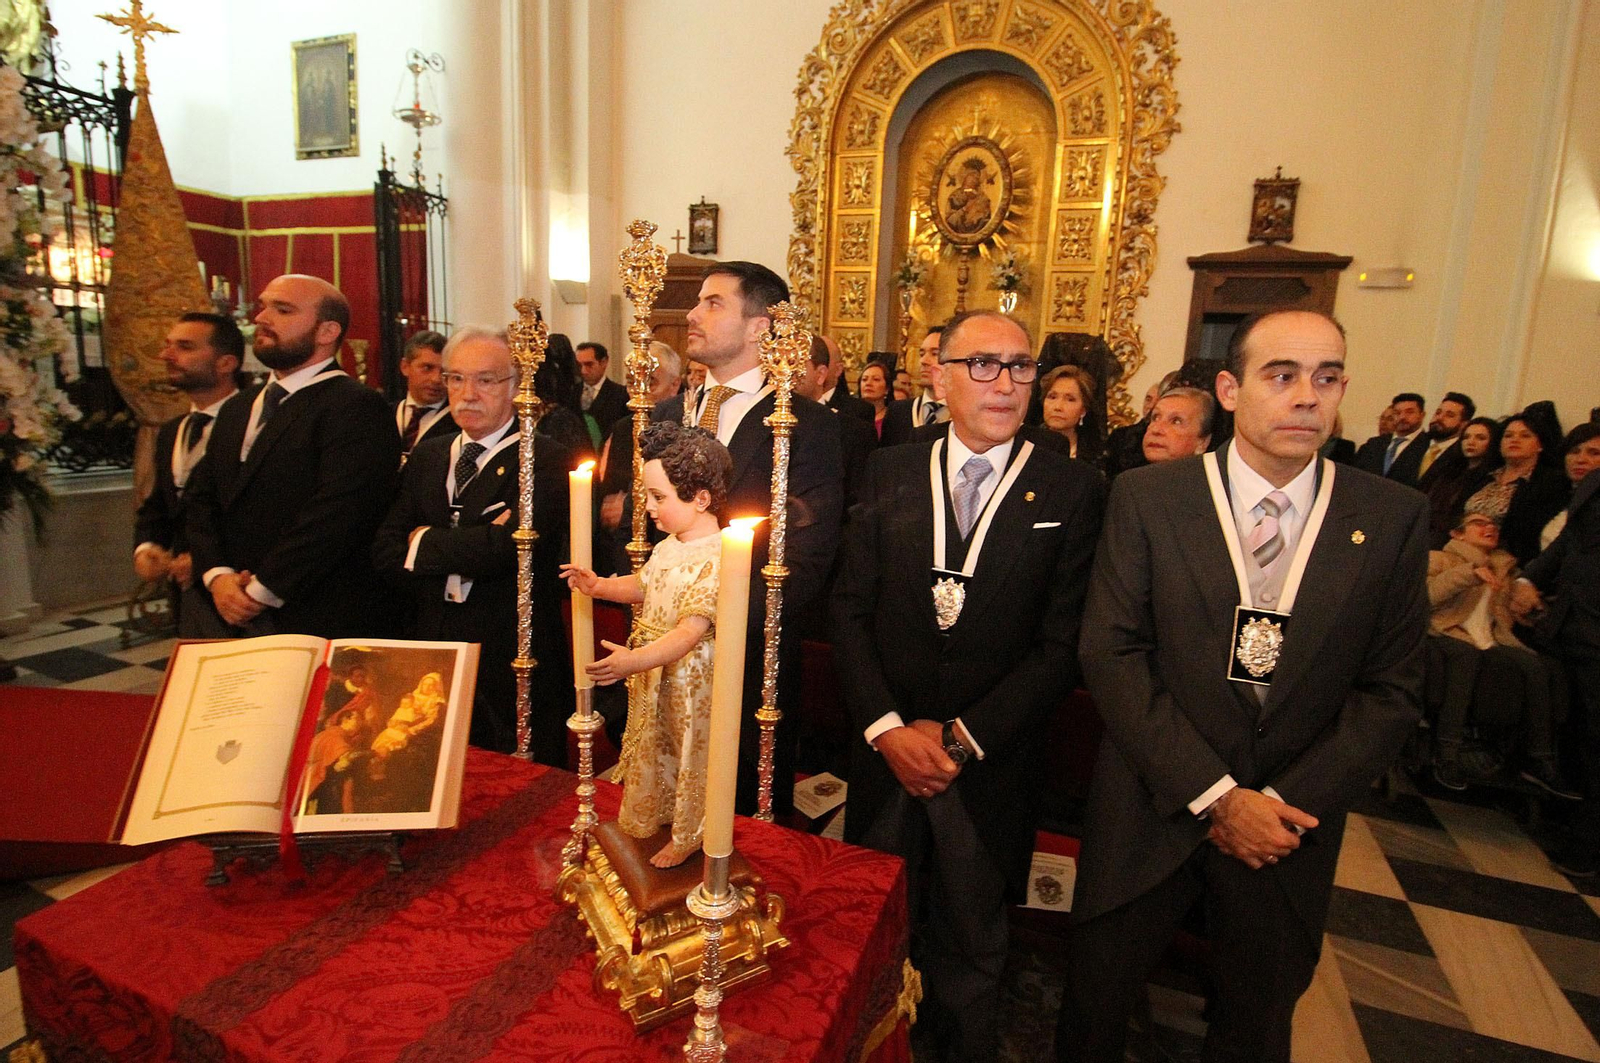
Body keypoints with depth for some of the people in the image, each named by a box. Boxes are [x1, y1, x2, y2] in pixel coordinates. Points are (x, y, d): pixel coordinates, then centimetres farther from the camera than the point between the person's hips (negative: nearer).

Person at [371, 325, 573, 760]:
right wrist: (465, 552, -15)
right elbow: (385, 550, 3)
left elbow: (507, 546, -22)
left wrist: (424, 542, -6)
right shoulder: (426, 457, 12)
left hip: (513, 665, -5)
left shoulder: (546, 460, -9)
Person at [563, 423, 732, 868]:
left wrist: (634, 661, -43)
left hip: (690, 676, -9)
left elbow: (691, 631, -35)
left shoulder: (715, 559, -29)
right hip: (653, 670, 9)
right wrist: (600, 586, 1)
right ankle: (649, 817, 52)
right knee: (650, 744, 26)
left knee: (688, 750, 13)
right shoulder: (667, 546, 0)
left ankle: (687, 836, 38)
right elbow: (642, 586, 17)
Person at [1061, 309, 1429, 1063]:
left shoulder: (1394, 518, -2)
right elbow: (1110, 654, -11)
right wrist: (1213, 795, -15)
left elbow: (1392, 690, -1)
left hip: (1291, 824, 2)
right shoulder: (1146, 497, -8)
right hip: (1151, 814, -1)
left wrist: (1286, 802, -11)